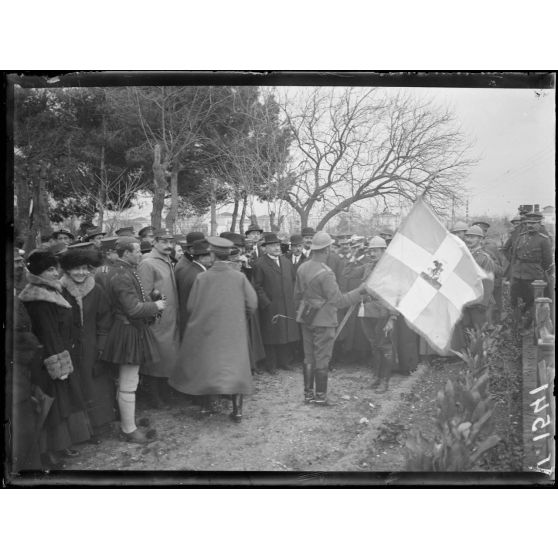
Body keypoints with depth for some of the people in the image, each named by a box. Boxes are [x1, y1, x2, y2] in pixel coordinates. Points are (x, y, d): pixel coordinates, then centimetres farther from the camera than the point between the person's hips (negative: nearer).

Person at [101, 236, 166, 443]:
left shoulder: (127, 272, 11)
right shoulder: (122, 276, -22)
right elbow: (134, 309, -24)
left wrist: (153, 305, 7)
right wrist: (156, 306, -10)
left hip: (134, 329, 11)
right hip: (129, 332, -11)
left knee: (127, 381, 21)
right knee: (128, 385, 0)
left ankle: (126, 420, 35)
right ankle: (129, 430, 11)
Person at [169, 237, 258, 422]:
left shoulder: (202, 278, -9)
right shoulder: (240, 277, -8)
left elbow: (191, 307, -3)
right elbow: (252, 305, -7)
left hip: (207, 329, 0)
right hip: (234, 331, 0)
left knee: (205, 366, 17)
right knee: (235, 366, 8)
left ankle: (205, 404, 26)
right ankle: (237, 409, 6)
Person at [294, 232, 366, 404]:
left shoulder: (302, 268, 2)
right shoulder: (325, 273, -22)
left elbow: (297, 294, 12)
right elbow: (338, 300, -20)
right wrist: (360, 290, -15)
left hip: (307, 319, 7)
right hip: (323, 320, -7)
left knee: (309, 357, 15)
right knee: (322, 359, 4)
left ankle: (308, 393, 23)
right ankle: (321, 396, 13)